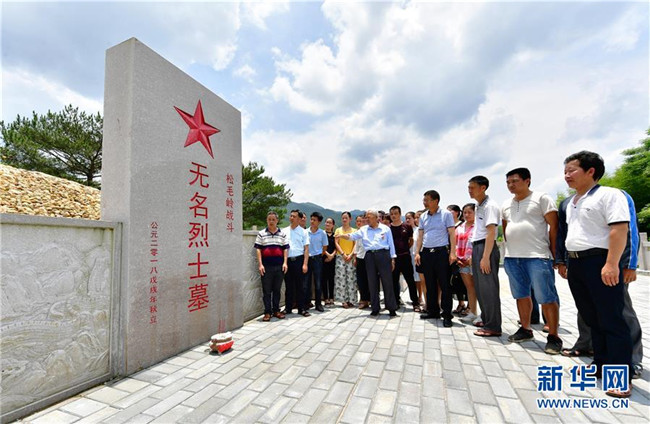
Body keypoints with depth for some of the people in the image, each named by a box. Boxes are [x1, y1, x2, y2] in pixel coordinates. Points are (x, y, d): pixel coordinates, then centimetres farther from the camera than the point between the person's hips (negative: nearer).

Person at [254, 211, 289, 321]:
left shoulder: (282, 234, 8)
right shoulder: (261, 234, 3)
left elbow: (285, 249, 8)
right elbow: (258, 249, 0)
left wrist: (285, 262, -1)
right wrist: (260, 264, -7)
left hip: (279, 266, 2)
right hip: (266, 266, -2)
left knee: (277, 290, 11)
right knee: (266, 290, 4)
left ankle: (276, 310, 22)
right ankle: (267, 312, 13)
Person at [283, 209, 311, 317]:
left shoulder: (303, 232, 3)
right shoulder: (284, 231, 9)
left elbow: (306, 249, -1)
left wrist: (305, 264, -9)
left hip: (298, 260, -2)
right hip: (287, 260, 2)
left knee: (299, 285, 4)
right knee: (288, 286, 10)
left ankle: (302, 308, 15)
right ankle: (288, 308, 22)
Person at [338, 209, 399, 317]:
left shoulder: (385, 228, 6)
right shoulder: (363, 229, 12)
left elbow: (391, 244, 7)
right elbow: (352, 236, 3)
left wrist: (392, 259, 3)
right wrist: (342, 235, -16)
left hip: (383, 255, -2)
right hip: (370, 256, 3)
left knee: (387, 282, 0)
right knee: (372, 283, 6)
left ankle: (391, 308, 10)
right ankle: (375, 308, 17)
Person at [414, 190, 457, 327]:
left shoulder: (446, 214, -2)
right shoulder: (423, 216, 11)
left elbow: (452, 234, -5)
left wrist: (452, 252, -14)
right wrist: (418, 253, 6)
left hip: (441, 252, -5)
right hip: (426, 253, 5)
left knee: (444, 284, -1)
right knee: (430, 284, 11)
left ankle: (447, 314, 8)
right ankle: (433, 311, 23)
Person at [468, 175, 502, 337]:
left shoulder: (490, 205, -11)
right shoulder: (479, 206, 17)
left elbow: (491, 233, -18)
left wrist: (485, 257, -21)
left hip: (485, 248, -9)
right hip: (477, 247, 9)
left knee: (488, 288, -3)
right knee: (480, 287, 15)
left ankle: (493, 327, 6)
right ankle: (486, 319, 28)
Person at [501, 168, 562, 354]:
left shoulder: (541, 198, -2)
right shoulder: (506, 205, 15)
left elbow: (554, 226, -4)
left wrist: (554, 252, -6)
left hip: (538, 256, -6)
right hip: (512, 257, 6)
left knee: (547, 297, 0)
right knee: (521, 296, 14)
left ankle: (553, 336, 12)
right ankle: (525, 329, 26)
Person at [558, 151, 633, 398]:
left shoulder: (609, 194, -7)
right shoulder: (571, 202, 16)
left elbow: (619, 229, -16)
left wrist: (612, 264, -23)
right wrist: (568, 262, 16)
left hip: (599, 262, -8)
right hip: (575, 263, 8)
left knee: (611, 320, -1)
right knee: (591, 319, 15)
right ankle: (602, 364, 27)